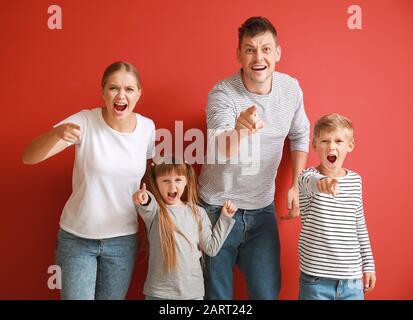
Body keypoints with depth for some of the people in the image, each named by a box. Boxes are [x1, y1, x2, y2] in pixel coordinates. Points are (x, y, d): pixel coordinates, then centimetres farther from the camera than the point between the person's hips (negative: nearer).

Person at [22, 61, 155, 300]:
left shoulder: (147, 127, -5)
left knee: (112, 297, 15)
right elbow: (29, 158, -23)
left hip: (123, 240, 3)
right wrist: (57, 133, -42)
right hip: (76, 238, -2)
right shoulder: (85, 121, -15)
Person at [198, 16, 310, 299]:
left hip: (262, 209, 3)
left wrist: (296, 186, 4)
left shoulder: (291, 88, -5)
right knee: (217, 294, 10)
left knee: (267, 292, 9)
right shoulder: (222, 93, -18)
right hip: (218, 208, -3)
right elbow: (223, 150, -36)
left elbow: (300, 136, 12)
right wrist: (240, 129, -58)